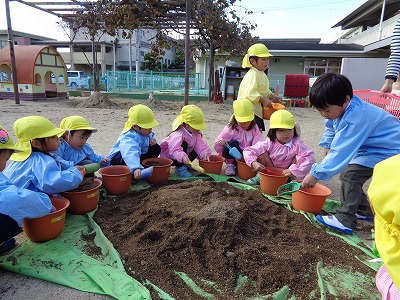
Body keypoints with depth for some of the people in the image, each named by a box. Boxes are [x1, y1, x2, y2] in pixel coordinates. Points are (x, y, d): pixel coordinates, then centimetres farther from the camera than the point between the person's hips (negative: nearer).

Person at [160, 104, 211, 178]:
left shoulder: (196, 134, -7)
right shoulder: (179, 134, -33)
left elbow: (200, 144, -14)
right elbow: (174, 149, -43)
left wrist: (204, 153, -33)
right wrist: (182, 157, -59)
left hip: (185, 155, 8)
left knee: (197, 150, -10)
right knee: (183, 144, -33)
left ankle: (186, 164, 7)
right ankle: (180, 168, -22)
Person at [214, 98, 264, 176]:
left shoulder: (254, 129, -3)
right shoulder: (230, 128, -12)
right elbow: (217, 145, -15)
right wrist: (220, 143, -40)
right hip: (231, 156, -2)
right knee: (233, 143, -31)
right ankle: (230, 165, -12)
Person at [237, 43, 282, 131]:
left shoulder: (262, 74, 14)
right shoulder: (252, 75, -17)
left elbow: (265, 92, 23)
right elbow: (249, 94, -29)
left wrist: (273, 97, 6)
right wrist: (263, 100, -24)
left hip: (257, 111, 10)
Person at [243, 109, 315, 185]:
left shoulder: (297, 144, -23)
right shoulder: (269, 143, -21)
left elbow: (309, 158, -33)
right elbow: (248, 151, -23)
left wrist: (293, 171, -37)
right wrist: (254, 163, -41)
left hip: (287, 173, 0)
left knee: (299, 157, -25)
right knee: (263, 153, -23)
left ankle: (295, 179, -4)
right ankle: (261, 176, -1)